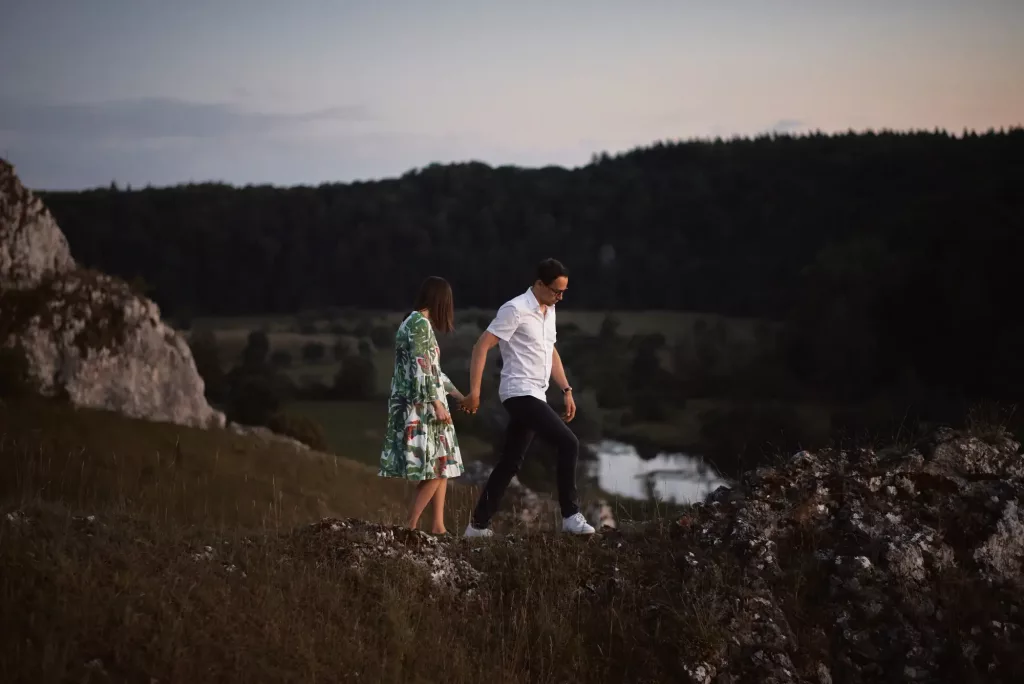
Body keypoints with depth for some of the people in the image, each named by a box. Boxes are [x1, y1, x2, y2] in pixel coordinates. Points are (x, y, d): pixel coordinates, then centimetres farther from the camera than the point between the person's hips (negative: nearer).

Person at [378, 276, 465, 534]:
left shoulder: (413, 323, 17)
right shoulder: (421, 324, -13)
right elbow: (421, 368, -20)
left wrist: (457, 394, 29)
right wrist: (437, 404, -21)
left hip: (420, 407, 10)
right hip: (421, 407, -10)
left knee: (440, 466, 9)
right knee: (434, 468, -7)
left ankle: (438, 526, 8)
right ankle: (410, 527, -5)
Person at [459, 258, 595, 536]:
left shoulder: (549, 311, 14)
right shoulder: (516, 310, -14)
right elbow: (482, 346, -15)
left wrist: (566, 390, 18)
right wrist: (474, 391, -19)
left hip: (535, 396, 9)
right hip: (520, 394, -9)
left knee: (510, 462, 11)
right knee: (568, 443, -17)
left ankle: (478, 525, 17)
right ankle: (570, 516, -13)